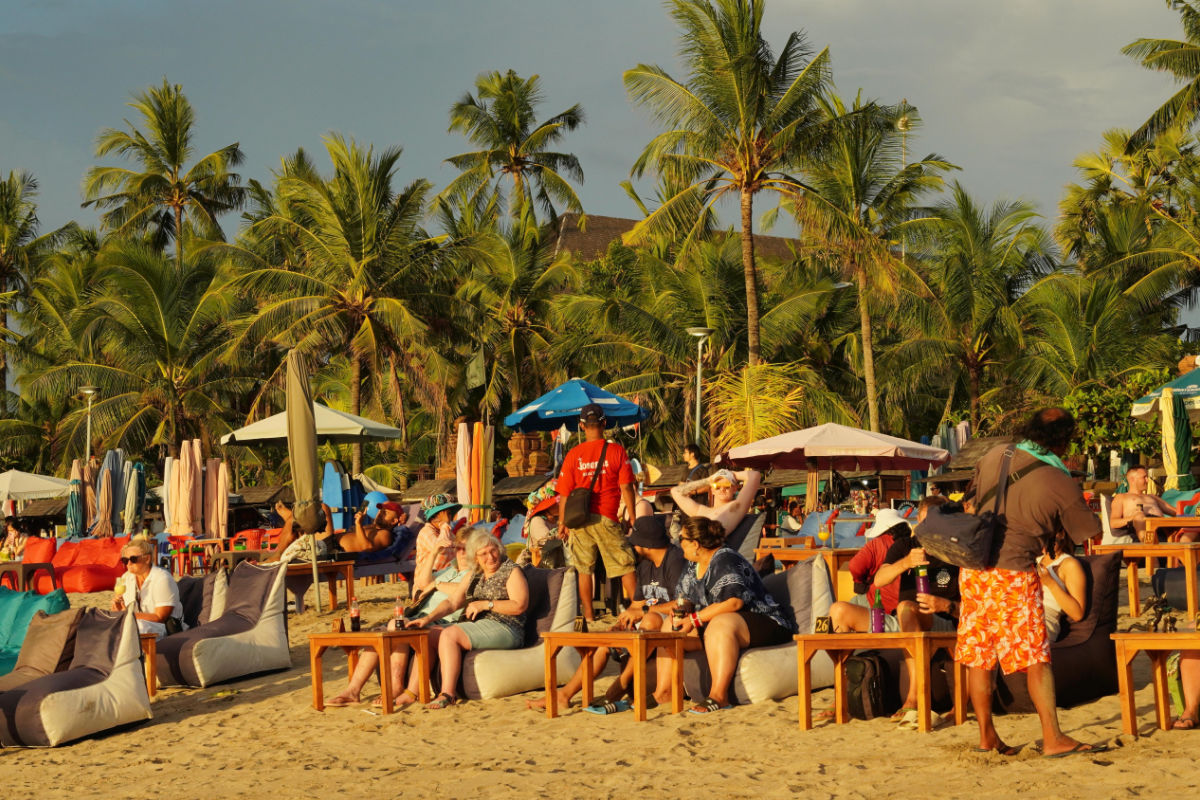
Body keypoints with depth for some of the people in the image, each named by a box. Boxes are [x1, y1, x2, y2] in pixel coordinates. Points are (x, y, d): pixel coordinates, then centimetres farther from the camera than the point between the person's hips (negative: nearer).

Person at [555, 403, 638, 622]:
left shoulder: (574, 454, 1)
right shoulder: (616, 451, -3)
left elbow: (564, 493, 3)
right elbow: (626, 487, -6)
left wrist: (562, 523, 12)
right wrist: (632, 518, 2)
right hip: (607, 518, -2)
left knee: (584, 569, 9)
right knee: (625, 565, 5)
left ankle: (589, 617, 10)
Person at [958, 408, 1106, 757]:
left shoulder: (996, 455, 6)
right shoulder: (1062, 485, -7)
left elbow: (971, 499, 20)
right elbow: (1093, 537, 1)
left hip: (972, 568, 6)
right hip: (1014, 572, -5)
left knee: (978, 655, 11)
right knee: (1036, 657, -1)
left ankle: (986, 735, 20)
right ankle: (1053, 738, -3)